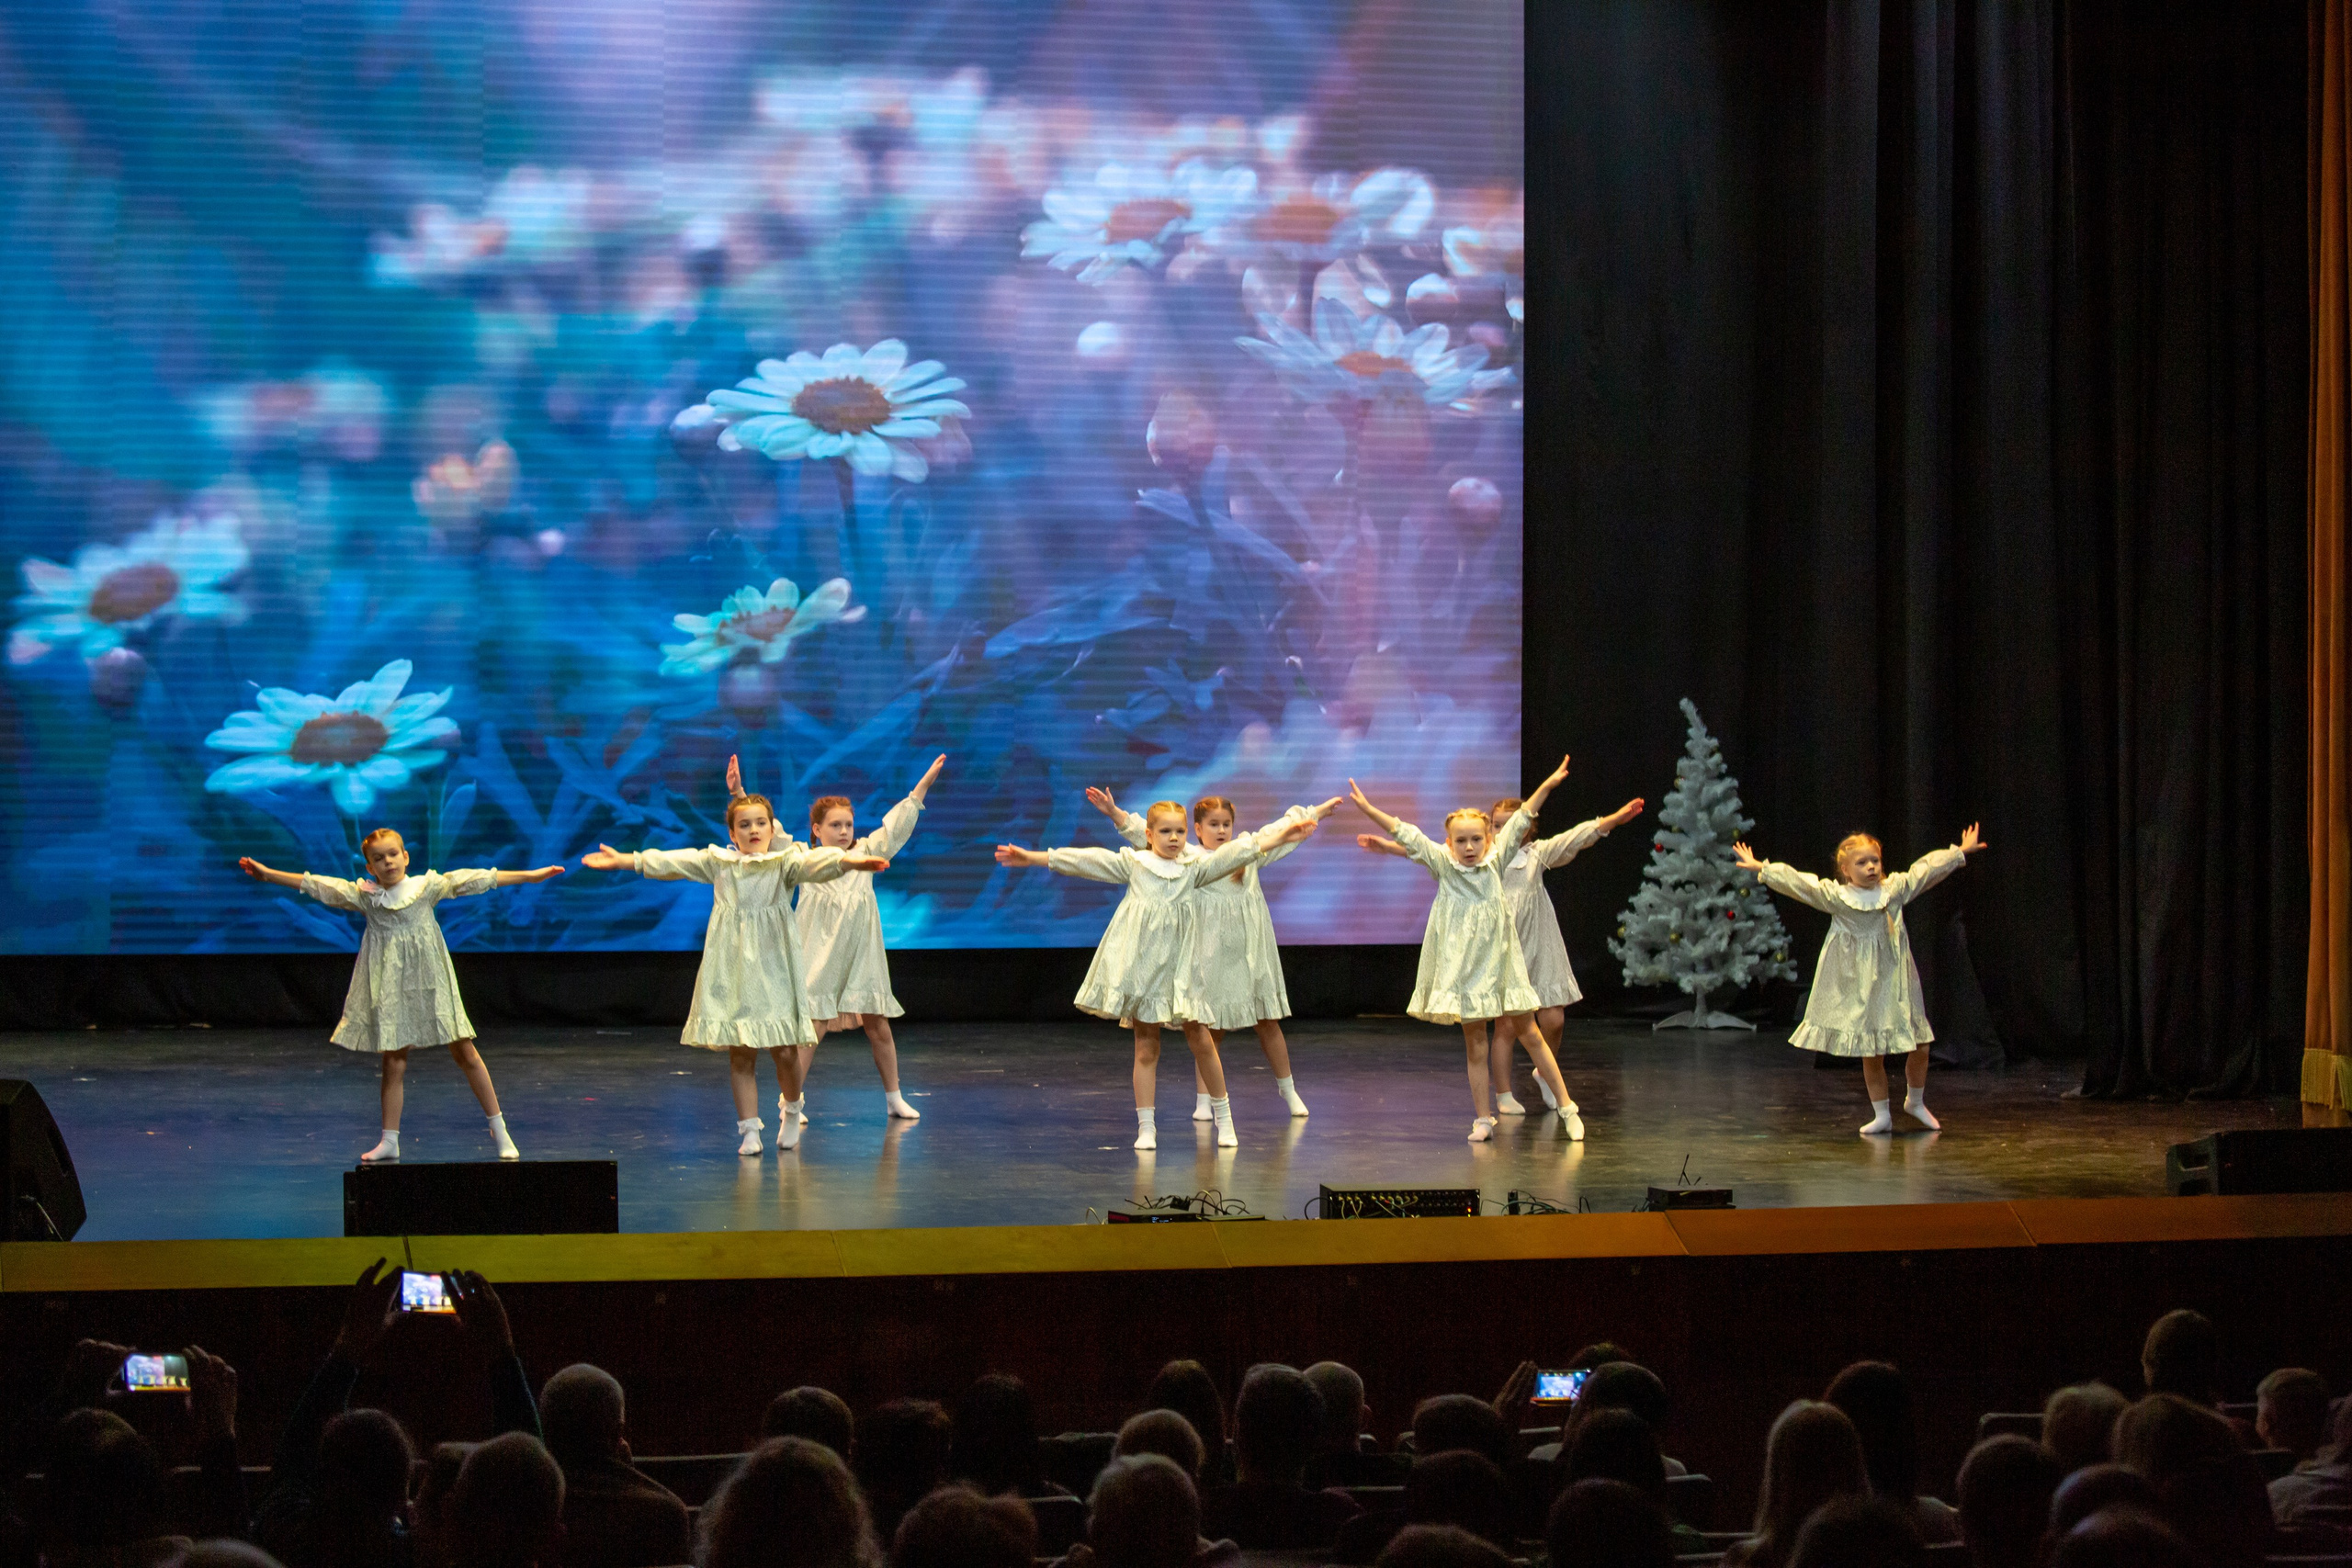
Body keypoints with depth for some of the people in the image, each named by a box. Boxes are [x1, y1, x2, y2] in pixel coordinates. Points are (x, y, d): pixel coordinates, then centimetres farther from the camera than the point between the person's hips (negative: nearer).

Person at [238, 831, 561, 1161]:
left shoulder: (427, 886, 0)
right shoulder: (363, 896, 3)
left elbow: (473, 881, -3)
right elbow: (314, 885, 3)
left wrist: (531, 876, -4)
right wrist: (267, 874, 1)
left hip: (429, 983, -1)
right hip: (389, 984, 1)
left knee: (464, 1053, 1)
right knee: (393, 1062, 3)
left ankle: (499, 1129, 10)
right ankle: (390, 1141, 12)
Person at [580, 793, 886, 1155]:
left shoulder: (785, 861, 1)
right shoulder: (718, 862, 9)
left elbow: (813, 863, -17)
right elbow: (674, 863, 11)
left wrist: (847, 861, -37)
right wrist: (626, 861, 9)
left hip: (773, 966, -2)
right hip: (731, 971, 2)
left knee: (784, 1050, -3)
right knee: (740, 1055, 3)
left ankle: (792, 1112, 24)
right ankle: (749, 1129, 10)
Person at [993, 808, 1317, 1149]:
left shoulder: (1194, 869, 7)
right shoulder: (1132, 864, 4)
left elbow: (1234, 855, -1)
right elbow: (1086, 861, 0)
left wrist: (1279, 838, -11)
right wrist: (1032, 857, -4)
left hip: (1179, 968, 1)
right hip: (1139, 967, -1)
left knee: (1201, 1041, 0)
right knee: (1146, 1049, 2)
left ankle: (1223, 1117, 17)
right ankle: (1146, 1128, 7)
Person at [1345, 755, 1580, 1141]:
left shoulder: (1496, 861, 2)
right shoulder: (1442, 864, 0)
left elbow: (1520, 821, 4)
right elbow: (1405, 835, -4)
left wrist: (1547, 785, 1)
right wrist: (1368, 810, -8)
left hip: (1501, 963, 0)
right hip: (1463, 966, 0)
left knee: (1528, 1033, 5)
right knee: (1475, 1044, 5)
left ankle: (1566, 1106, 11)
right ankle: (1483, 1119, 11)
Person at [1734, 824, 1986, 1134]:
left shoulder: (1895, 889, 2)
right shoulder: (1835, 897, -7)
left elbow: (1926, 869, 13)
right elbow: (1796, 883, -10)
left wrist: (1960, 852, 20)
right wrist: (1762, 869, -16)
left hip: (1895, 985, 2)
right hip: (1860, 989, -2)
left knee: (1919, 1048, 4)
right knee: (1871, 1056, 4)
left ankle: (1915, 1102, 29)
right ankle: (1881, 1115, 18)